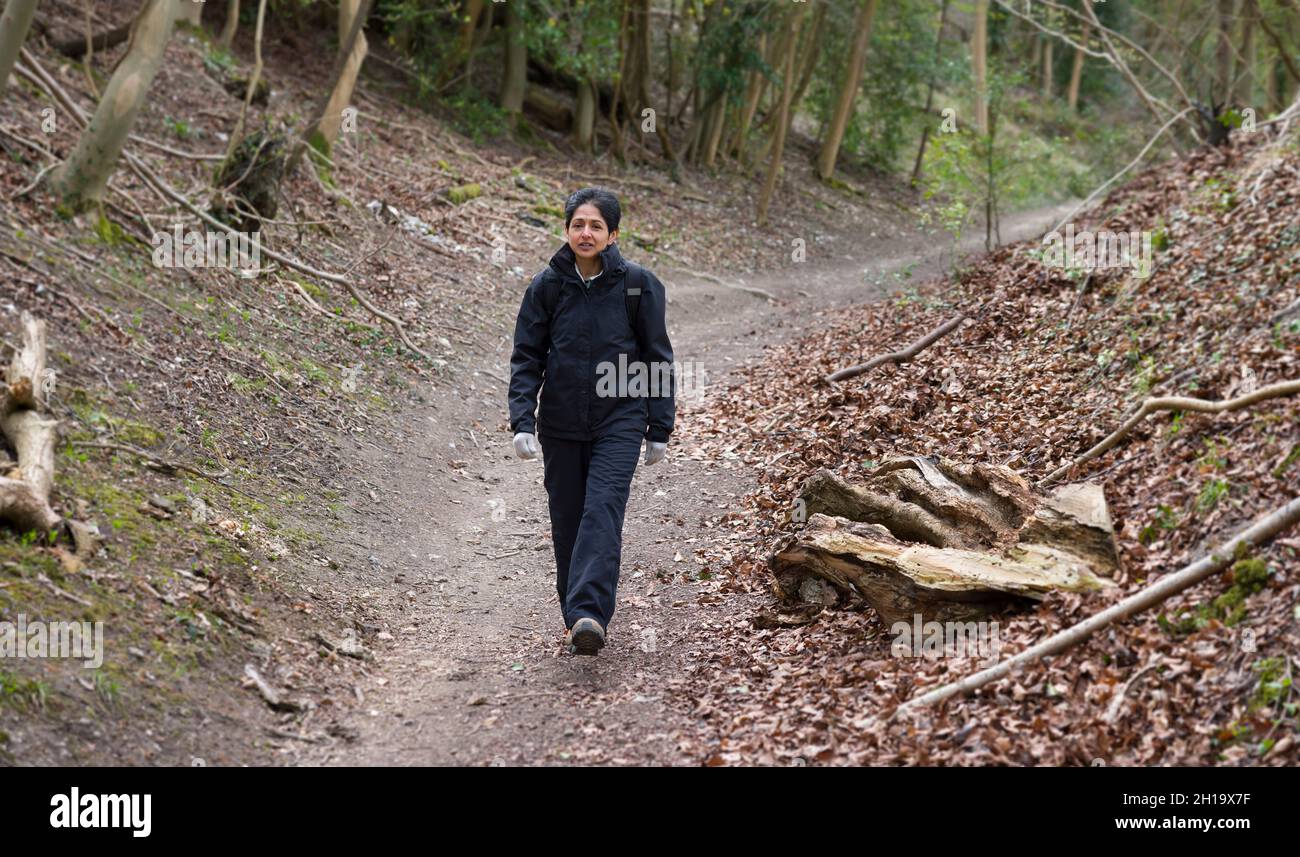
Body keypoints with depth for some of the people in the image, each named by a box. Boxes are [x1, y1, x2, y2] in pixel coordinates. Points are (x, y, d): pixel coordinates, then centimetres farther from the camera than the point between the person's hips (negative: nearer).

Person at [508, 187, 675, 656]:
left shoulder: (638, 284, -2)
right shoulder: (546, 286, 1)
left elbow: (658, 358, 3)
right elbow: (527, 357, 3)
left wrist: (659, 431, 3)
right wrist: (522, 420, -9)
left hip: (619, 423, -2)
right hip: (561, 424, 2)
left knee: (602, 512, -17)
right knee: (567, 523, 7)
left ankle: (590, 614, -27)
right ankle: (574, 618, 17)